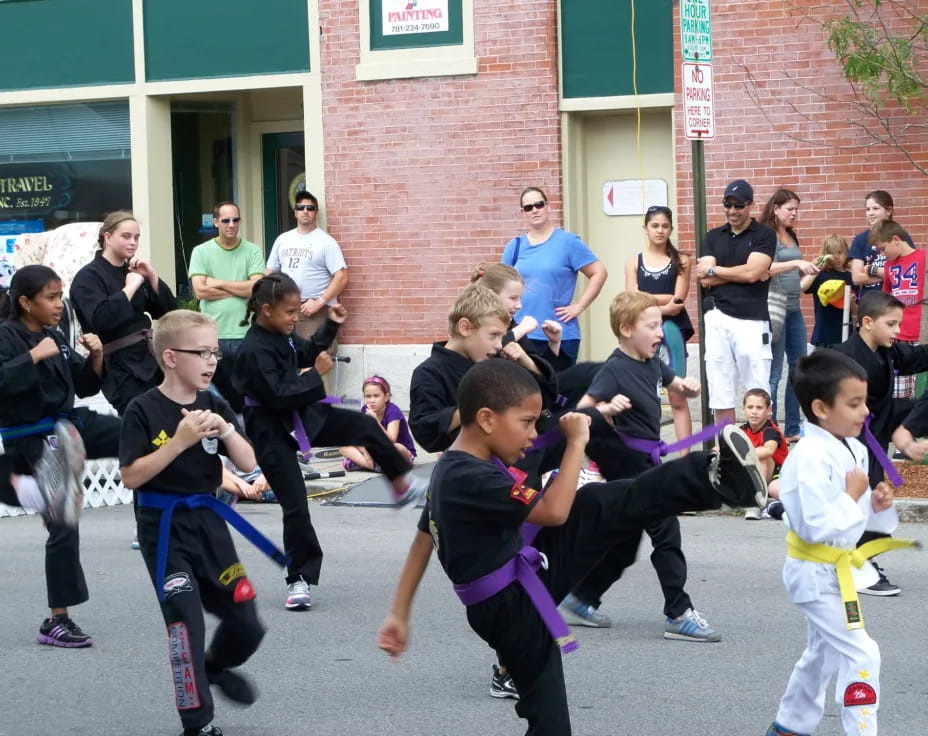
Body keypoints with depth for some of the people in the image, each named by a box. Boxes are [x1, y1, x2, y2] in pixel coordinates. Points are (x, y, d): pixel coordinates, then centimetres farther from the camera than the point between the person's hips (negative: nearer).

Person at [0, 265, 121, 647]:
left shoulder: (54, 337, 7)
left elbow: (85, 386, 15)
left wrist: (95, 356, -2)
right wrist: (35, 356, -26)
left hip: (69, 426, 7)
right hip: (33, 443, -7)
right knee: (63, 526, -4)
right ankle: (57, 621, 4)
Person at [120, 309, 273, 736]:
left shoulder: (214, 408, 5)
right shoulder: (145, 411, -11)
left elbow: (247, 464, 1)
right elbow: (131, 476, -16)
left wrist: (226, 430, -18)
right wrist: (180, 441, -23)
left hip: (208, 521, 5)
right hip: (165, 528, -5)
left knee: (245, 623, 7)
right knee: (185, 621, -9)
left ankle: (215, 667, 40)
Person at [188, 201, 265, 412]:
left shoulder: (253, 251, 4)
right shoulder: (201, 252, 4)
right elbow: (200, 291, -8)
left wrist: (218, 283, -6)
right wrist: (240, 289, -6)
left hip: (246, 335, 0)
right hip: (213, 337, 0)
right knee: (219, 395, 7)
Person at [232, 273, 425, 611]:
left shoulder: (281, 334, -1)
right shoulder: (253, 351, -28)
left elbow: (307, 353, 18)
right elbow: (279, 395, -30)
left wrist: (331, 325, 5)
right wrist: (315, 375, -24)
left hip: (301, 417, 9)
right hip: (273, 433, -9)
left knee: (366, 427, 14)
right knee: (295, 504, -6)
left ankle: (402, 486, 35)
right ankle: (300, 579, 7)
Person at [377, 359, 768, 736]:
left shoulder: (451, 471, 4)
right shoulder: (471, 479, -29)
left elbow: (423, 539, 12)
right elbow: (554, 512, -31)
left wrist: (399, 614, 17)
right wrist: (576, 442, -22)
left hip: (523, 578, 9)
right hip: (515, 610, -9)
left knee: (600, 508, -4)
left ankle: (717, 478, -9)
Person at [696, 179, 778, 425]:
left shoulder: (764, 235, 3)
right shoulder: (713, 237, 14)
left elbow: (752, 273, -10)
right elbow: (705, 280, 3)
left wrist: (713, 270, 0)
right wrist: (741, 273, -5)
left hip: (752, 321, -4)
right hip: (718, 319, 4)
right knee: (721, 393, 4)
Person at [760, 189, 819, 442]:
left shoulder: (791, 237, 16)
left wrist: (810, 271, 9)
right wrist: (796, 263, -28)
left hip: (794, 309, 8)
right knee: (773, 373, -5)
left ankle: (793, 429, 15)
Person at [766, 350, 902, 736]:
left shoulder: (853, 450, 3)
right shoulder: (810, 458, -26)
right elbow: (816, 526, -29)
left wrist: (877, 505, -5)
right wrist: (852, 497, -22)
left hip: (834, 568, 10)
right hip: (817, 572, -10)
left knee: (824, 653, 24)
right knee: (861, 656, -10)